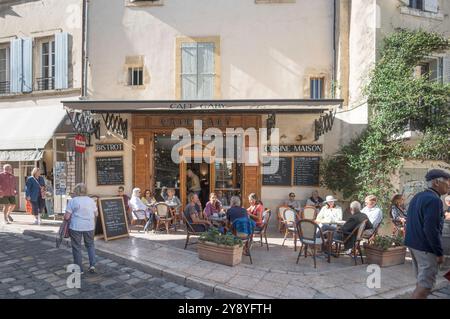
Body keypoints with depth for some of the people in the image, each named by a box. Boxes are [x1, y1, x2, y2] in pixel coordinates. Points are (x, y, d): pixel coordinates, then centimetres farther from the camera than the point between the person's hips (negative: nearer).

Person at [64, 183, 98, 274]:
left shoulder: (72, 201, -8)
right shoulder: (91, 200, 4)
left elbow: (66, 217, -9)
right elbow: (96, 214, 11)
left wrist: (66, 217, 12)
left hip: (76, 227, -3)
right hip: (89, 226, 3)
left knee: (77, 247, 9)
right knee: (90, 245, 19)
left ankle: (79, 269, 16)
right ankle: (92, 265, 13)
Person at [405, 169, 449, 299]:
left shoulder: (417, 197, 12)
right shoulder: (434, 200, -18)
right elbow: (431, 229, -23)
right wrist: (440, 253, -16)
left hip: (413, 243, 9)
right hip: (426, 247, -9)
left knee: (422, 280, 19)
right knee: (425, 284, -3)